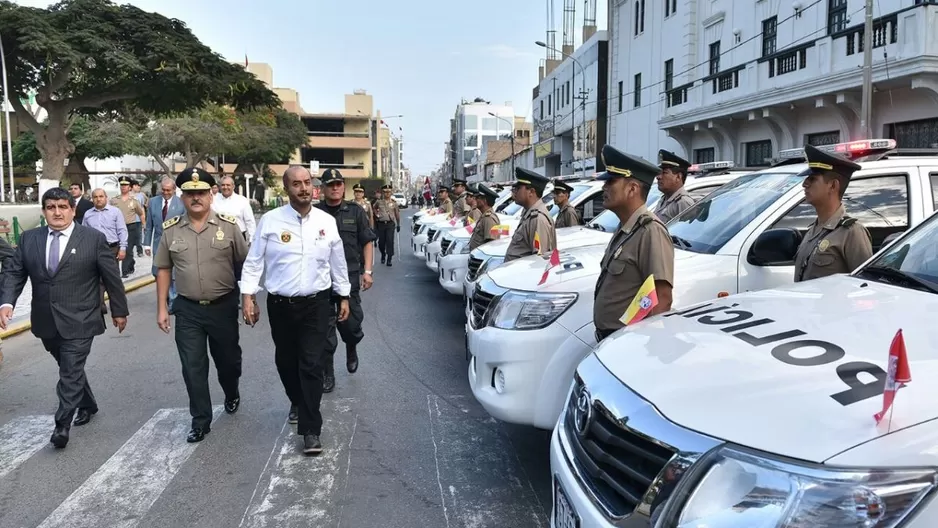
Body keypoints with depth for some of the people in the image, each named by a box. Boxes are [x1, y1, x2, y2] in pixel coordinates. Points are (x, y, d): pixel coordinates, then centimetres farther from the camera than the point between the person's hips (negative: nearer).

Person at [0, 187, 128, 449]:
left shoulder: (94, 238, -7)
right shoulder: (28, 239, 4)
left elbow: (112, 277, -2)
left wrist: (119, 310, 1)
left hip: (79, 320, -5)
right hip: (46, 321, 5)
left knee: (71, 372, -5)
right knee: (69, 369, 19)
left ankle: (62, 424, 4)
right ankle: (87, 405, 39)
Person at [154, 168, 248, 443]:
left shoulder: (228, 226, -6)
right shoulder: (170, 230, -1)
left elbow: (244, 265, 0)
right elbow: (163, 269, 7)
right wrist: (162, 308, 4)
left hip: (223, 306, -1)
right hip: (187, 310, 1)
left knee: (228, 359, 15)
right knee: (193, 367, 4)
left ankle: (232, 396, 45)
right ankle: (201, 421, 18)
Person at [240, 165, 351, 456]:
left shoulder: (327, 222, 1)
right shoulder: (270, 220, -5)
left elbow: (338, 263, 10)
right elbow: (254, 261, -1)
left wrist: (344, 296, 13)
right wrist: (247, 296, -8)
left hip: (316, 304, -1)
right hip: (280, 305, 1)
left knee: (312, 365, -6)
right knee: (286, 362, 16)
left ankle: (310, 429, 1)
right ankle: (297, 402, 45)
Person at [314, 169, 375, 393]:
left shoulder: (355, 212, 4)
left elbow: (367, 242, 7)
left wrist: (367, 271, -1)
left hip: (350, 276, 1)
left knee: (352, 321, 8)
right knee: (325, 327, 2)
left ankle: (351, 350, 42)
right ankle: (327, 374, 13)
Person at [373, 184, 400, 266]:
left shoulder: (393, 202, 5)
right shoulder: (379, 202, 4)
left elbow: (397, 214, 10)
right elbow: (374, 208, 23)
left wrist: (398, 225, 9)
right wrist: (376, 215, 9)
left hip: (390, 224, -1)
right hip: (381, 224, 1)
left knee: (390, 241, -11)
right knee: (381, 242, 5)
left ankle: (389, 259, -6)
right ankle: (383, 255, 32)